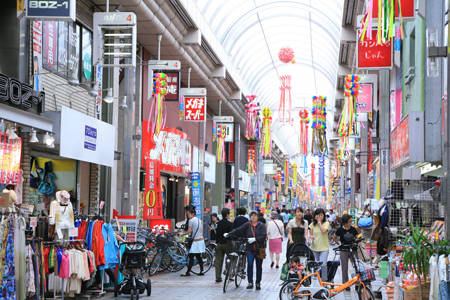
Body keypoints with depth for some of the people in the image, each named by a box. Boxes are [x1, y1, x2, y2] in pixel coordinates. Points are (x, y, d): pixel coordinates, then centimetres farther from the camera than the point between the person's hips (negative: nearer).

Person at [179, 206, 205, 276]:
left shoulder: (191, 220, -12)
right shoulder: (199, 220, 13)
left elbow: (189, 231, -15)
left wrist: (182, 234, -3)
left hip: (195, 241, -8)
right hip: (201, 239, 8)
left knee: (191, 257, -6)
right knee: (199, 257, 11)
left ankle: (188, 272, -7)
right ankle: (201, 271, 11)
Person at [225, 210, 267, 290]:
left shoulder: (261, 226, 0)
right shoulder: (247, 225, 4)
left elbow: (264, 236, -11)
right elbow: (238, 230, -4)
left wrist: (255, 239, -23)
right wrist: (229, 234, -17)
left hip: (259, 249, 0)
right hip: (250, 249, 0)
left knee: (259, 267, 6)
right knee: (250, 264, -15)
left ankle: (258, 283, 20)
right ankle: (250, 283, -8)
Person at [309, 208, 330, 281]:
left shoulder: (326, 223, -1)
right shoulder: (313, 224, 7)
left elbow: (323, 231, -19)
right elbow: (310, 234, 8)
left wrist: (319, 222, -12)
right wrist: (311, 236, -15)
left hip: (324, 248, -3)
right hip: (315, 247, 3)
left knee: (323, 264, -18)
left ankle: (324, 280, -5)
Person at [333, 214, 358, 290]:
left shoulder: (353, 229, 1)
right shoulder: (340, 229, -5)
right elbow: (334, 238, 9)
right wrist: (339, 244, 4)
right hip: (344, 250, -1)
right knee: (345, 268, 5)